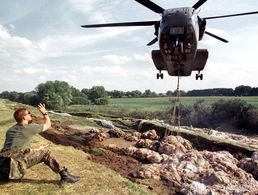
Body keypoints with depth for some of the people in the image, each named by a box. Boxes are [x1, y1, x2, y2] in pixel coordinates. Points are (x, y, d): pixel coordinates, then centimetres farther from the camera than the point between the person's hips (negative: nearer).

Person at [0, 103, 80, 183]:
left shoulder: (10, 130, 22)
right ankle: (64, 175, -5)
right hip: (16, 164, -7)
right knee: (44, 151, -1)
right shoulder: (29, 127, 0)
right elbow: (48, 125, 14)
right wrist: (44, 112, 29)